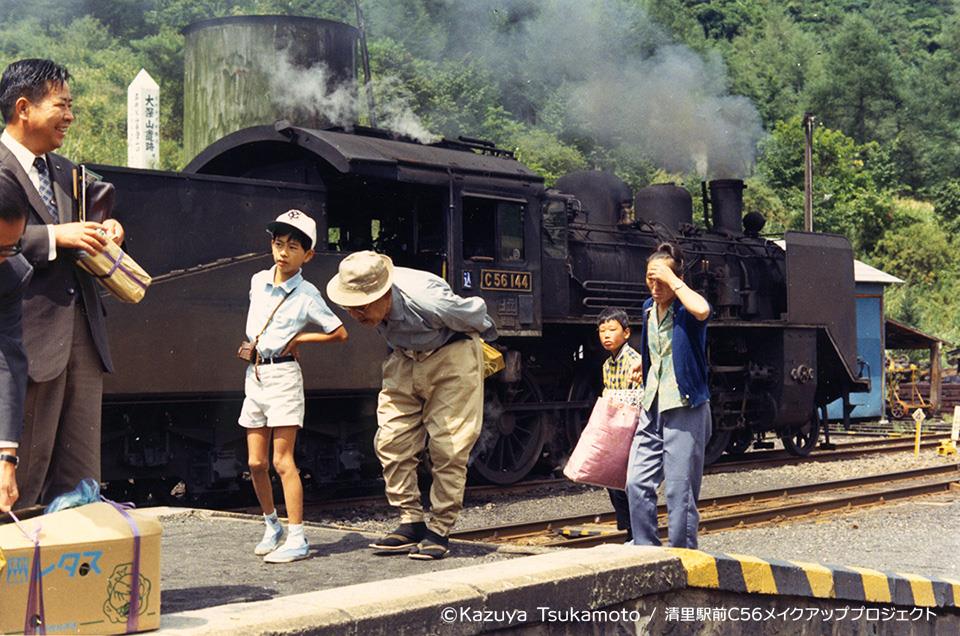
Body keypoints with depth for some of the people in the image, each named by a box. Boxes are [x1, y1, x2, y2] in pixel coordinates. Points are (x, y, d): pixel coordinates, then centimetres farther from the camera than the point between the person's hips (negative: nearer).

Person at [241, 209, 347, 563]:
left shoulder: (307, 295, -7)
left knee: (282, 460, -10)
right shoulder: (258, 281, 9)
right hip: (254, 374, 6)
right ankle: (271, 526, 25)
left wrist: (298, 339, -4)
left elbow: (340, 334, -3)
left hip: (283, 375, -6)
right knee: (256, 462, 7)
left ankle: (297, 538, -8)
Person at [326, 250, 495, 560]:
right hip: (405, 358, 6)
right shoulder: (363, 297, -19)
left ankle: (439, 530, -1)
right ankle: (411, 523, 5)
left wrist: (485, 337, 5)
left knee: (448, 444, -10)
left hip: (452, 354, -6)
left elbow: (476, 311, -17)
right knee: (392, 439, -4)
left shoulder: (427, 300, -37)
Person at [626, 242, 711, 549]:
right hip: (652, 408, 7)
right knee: (637, 484, 3)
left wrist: (672, 279, -26)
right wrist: (646, 366, 11)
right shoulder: (649, 308, 11)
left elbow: (702, 310, -38)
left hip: (685, 409, -7)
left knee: (680, 491, -3)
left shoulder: (685, 310, -10)